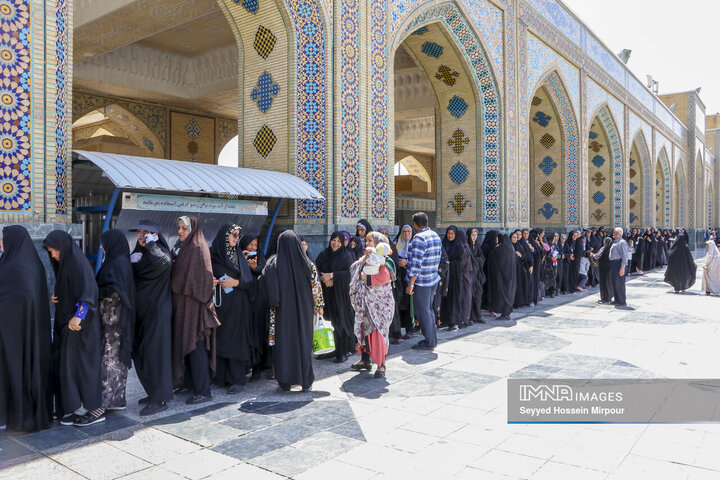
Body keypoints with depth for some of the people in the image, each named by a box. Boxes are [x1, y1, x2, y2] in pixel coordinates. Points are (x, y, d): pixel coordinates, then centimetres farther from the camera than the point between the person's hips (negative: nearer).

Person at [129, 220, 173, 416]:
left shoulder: (160, 251, -10)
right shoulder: (138, 252, 15)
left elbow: (163, 263, -34)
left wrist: (151, 244, -21)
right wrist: (131, 261, -2)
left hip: (156, 311, -9)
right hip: (141, 311, 9)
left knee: (154, 352, -7)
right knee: (140, 352, 13)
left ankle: (160, 400, 0)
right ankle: (154, 392, 26)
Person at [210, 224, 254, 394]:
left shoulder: (239, 255, 10)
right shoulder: (211, 254, 5)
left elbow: (250, 281, 5)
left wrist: (236, 282, -12)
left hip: (237, 306, 0)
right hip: (219, 304, 0)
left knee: (235, 339, -4)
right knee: (219, 339, 2)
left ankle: (236, 380, -1)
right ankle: (221, 376, 14)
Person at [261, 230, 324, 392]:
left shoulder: (273, 263, -8)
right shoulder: (307, 264, -7)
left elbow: (264, 285, -9)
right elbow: (316, 288, -2)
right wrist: (319, 306, 10)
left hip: (281, 311, -1)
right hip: (304, 311, 1)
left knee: (283, 343, 8)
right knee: (304, 342, 11)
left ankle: (285, 382, 11)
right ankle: (306, 381, 17)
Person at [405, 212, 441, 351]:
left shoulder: (419, 238, -17)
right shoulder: (435, 236, 11)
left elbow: (416, 263, -22)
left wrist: (411, 284, -19)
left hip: (422, 281, -9)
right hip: (434, 279, 9)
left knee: (422, 311, 1)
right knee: (428, 309, 18)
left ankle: (429, 342, 7)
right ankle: (433, 338, 25)